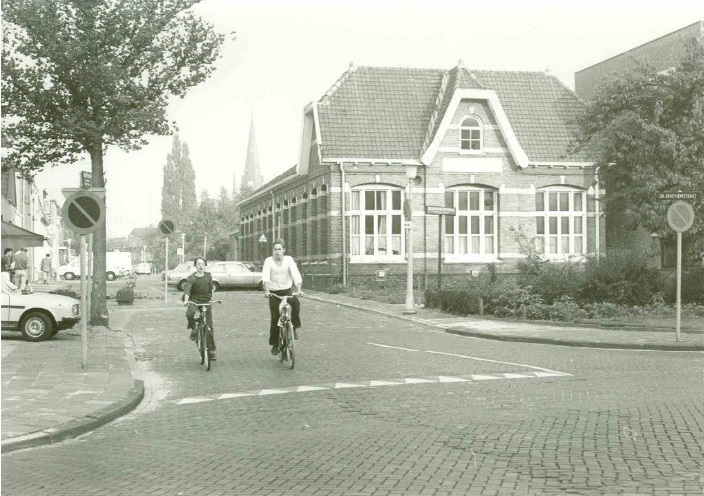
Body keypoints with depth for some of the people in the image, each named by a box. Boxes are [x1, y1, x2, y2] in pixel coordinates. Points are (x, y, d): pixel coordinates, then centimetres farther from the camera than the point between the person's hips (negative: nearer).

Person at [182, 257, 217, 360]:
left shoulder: (208, 276, 3)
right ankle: (193, 330, -6)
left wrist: (210, 299, 7)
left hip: (206, 301, 2)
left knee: (209, 326, -2)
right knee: (189, 313, -36)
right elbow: (187, 289, -24)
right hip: (194, 300, -2)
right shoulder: (192, 278, -9)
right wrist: (186, 300, -40)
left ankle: (212, 350, 6)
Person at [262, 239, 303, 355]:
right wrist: (266, 291, -37)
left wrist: (298, 290, -31)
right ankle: (275, 344, 7)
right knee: (275, 318, -7)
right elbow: (265, 276, -21)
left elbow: (296, 275, -16)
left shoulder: (289, 260, -4)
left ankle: (295, 327, -12)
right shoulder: (269, 261, -7)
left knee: (296, 303, -31)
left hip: (287, 290, 0)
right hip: (274, 293, 0)